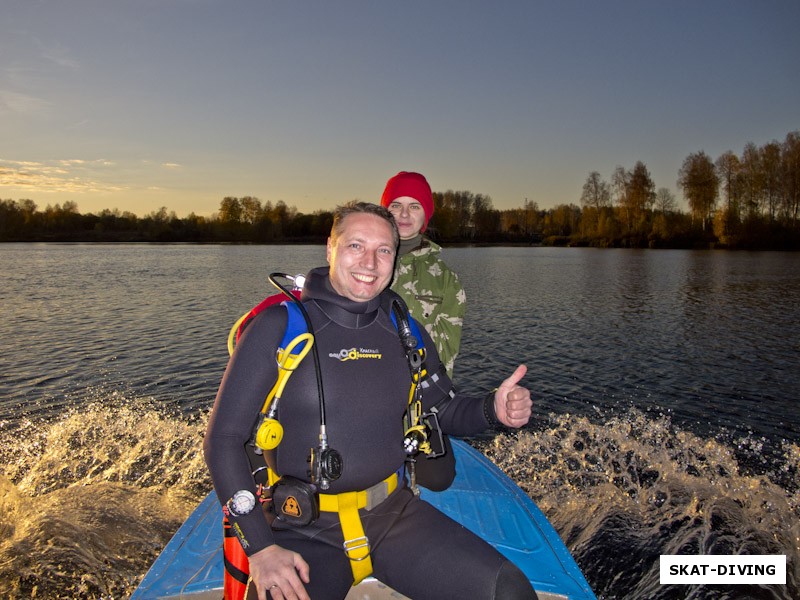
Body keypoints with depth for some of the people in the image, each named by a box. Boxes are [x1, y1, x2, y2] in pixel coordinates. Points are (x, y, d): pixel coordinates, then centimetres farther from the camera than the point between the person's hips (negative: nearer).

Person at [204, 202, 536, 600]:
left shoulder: (407, 333, 4)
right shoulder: (278, 327, -8)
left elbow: (445, 411, 15)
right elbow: (223, 439, -7)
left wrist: (493, 409, -7)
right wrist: (260, 547, -14)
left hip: (394, 513, 3)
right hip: (305, 531, -2)